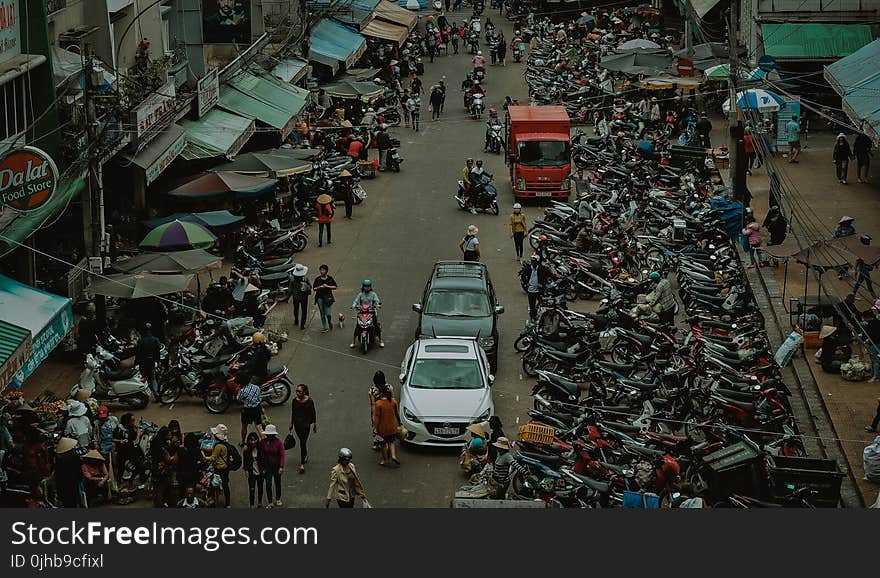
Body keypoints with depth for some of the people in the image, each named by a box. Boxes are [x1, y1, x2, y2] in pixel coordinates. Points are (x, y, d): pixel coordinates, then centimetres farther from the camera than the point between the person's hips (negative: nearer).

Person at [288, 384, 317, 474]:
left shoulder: (309, 401, -14)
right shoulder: (295, 400, -3)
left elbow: (313, 414, -4)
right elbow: (293, 413, 10)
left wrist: (315, 425, 2)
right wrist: (291, 424, 17)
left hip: (306, 424, -4)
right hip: (297, 424, 4)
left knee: (303, 442, -7)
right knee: (302, 441, 20)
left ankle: (302, 464, -4)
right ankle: (306, 457, 43)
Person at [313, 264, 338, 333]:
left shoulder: (330, 278, 0)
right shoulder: (317, 279, 1)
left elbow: (335, 287, 3)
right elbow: (314, 288, 3)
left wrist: (327, 286, -11)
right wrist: (320, 287, -15)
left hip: (328, 298, -2)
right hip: (320, 298, 2)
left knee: (328, 314, -9)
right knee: (322, 314, 7)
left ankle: (330, 322, 23)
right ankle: (324, 327, 19)